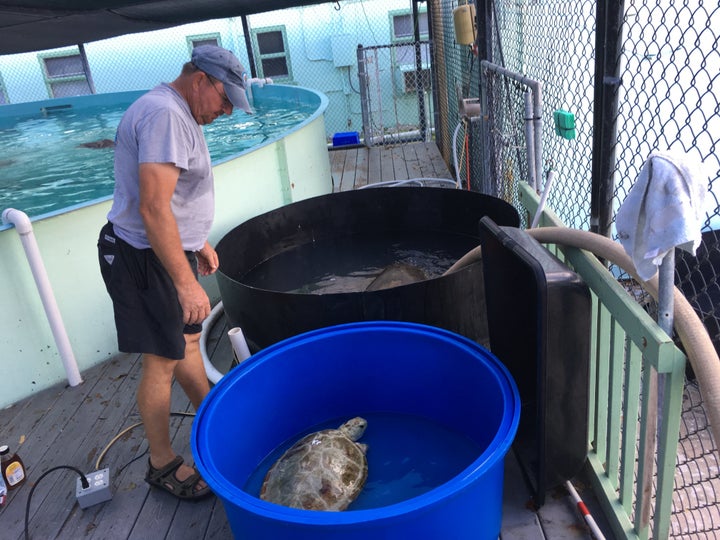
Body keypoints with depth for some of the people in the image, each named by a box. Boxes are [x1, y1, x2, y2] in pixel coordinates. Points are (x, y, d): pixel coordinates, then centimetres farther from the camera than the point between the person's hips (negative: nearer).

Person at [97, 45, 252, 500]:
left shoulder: (178, 113, 12)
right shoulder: (164, 115, -22)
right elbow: (153, 209, -29)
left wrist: (199, 242, 25)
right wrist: (186, 283, -29)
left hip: (169, 249, 10)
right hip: (145, 258, -10)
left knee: (188, 340, 20)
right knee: (162, 361, 0)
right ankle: (162, 464, 16)